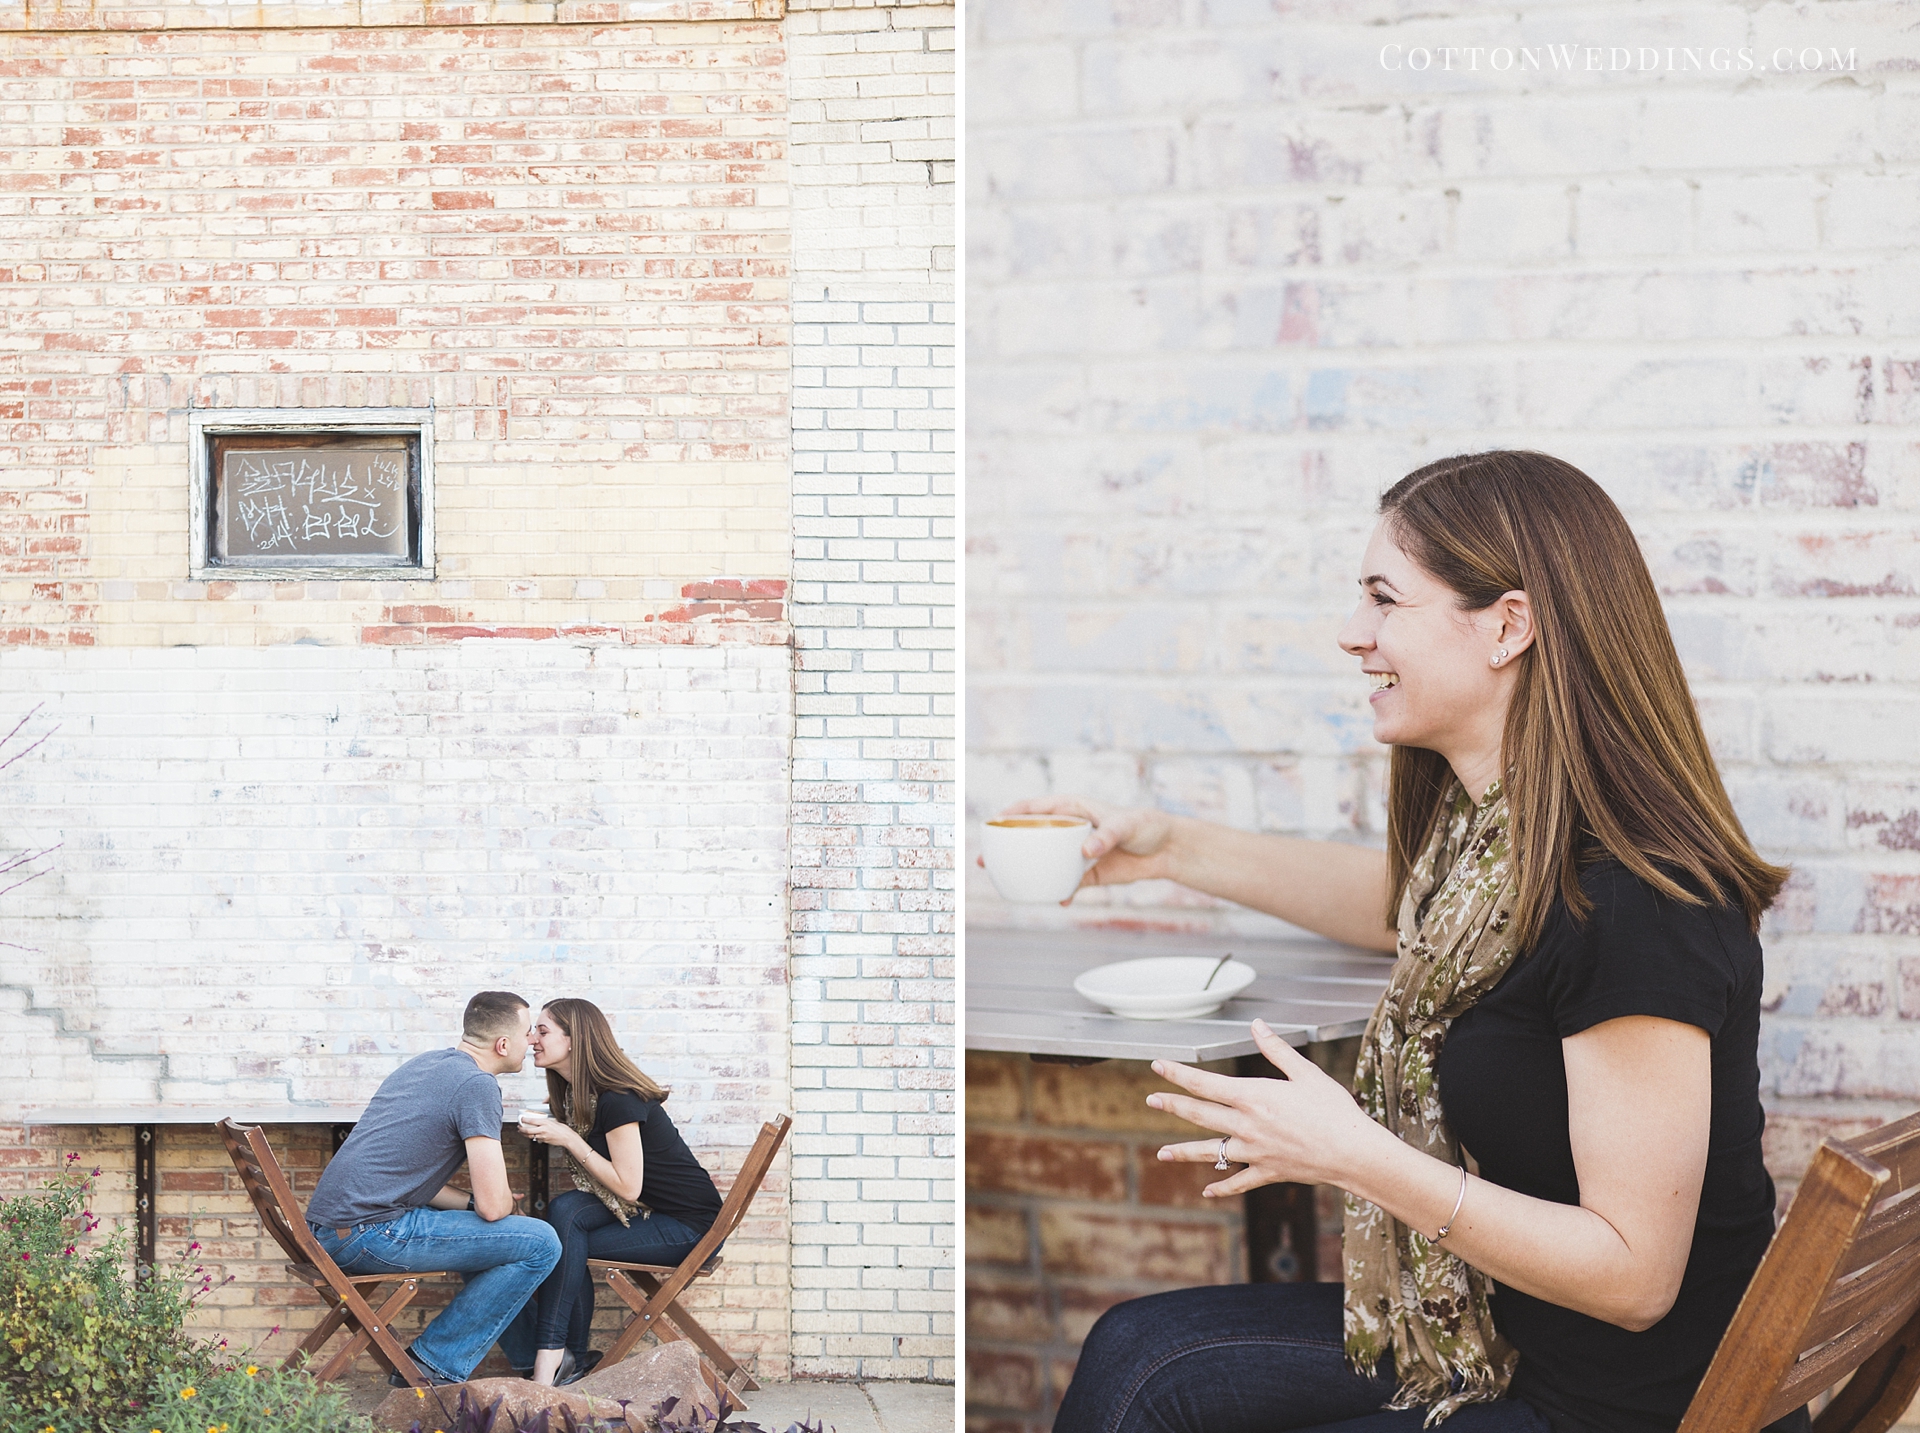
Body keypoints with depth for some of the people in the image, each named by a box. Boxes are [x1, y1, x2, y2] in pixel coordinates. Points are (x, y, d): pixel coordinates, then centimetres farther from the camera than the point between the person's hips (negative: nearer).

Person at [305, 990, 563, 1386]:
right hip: (371, 1234, -10)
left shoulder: (428, 1061, 17)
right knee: (540, 1244, -11)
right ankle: (436, 1365, -4)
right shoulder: (476, 1085, -11)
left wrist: (470, 1201, 11)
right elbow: (494, 1206, -14)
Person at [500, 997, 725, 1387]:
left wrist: (568, 1140, -20)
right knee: (566, 1210, -16)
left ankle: (551, 1357, -11)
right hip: (647, 1212, 8)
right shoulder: (573, 1093, 7)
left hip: (689, 1226, -8)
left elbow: (627, 1187, -21)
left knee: (569, 1246, -22)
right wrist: (547, 1133, 4)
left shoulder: (617, 1100, -21)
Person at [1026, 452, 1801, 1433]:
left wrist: (1359, 1158, -27)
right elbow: (1405, 901, 26)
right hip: (1490, 1330, 8)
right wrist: (1170, 848, 21)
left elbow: (1632, 1276, -24)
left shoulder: (1637, 905, -28)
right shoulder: (1484, 825, -1)